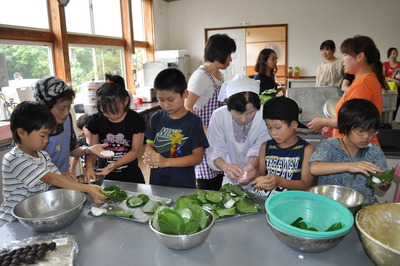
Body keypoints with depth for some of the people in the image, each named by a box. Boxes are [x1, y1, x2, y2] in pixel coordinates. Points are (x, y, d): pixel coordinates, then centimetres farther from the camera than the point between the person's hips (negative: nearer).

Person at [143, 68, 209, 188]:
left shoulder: (193, 122, -12)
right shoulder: (156, 118, 2)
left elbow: (197, 157, -14)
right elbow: (149, 144, 7)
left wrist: (166, 161, -24)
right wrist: (149, 155, -17)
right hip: (156, 181, 4)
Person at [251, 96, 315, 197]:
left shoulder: (306, 150, -5)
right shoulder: (265, 147, 6)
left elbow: (306, 185, -7)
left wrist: (279, 181, -23)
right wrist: (259, 179, -12)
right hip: (260, 197, 0)